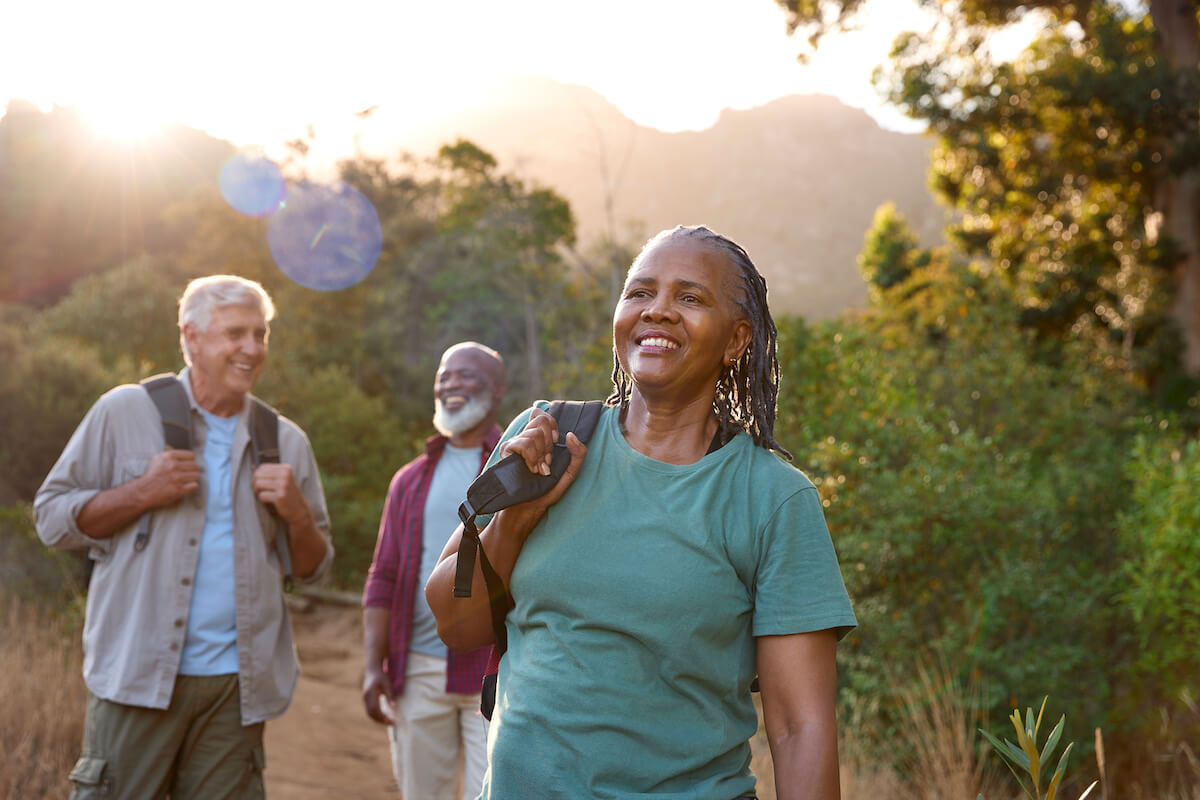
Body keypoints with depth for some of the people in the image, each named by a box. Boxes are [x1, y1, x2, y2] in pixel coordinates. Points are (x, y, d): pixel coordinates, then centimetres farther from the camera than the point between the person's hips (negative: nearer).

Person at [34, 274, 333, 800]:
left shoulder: (287, 442, 11)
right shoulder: (124, 413, 3)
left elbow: (314, 569, 14)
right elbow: (51, 516, 3)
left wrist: (297, 514, -6)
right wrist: (141, 493, -11)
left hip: (237, 685, 3)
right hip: (138, 677, -3)